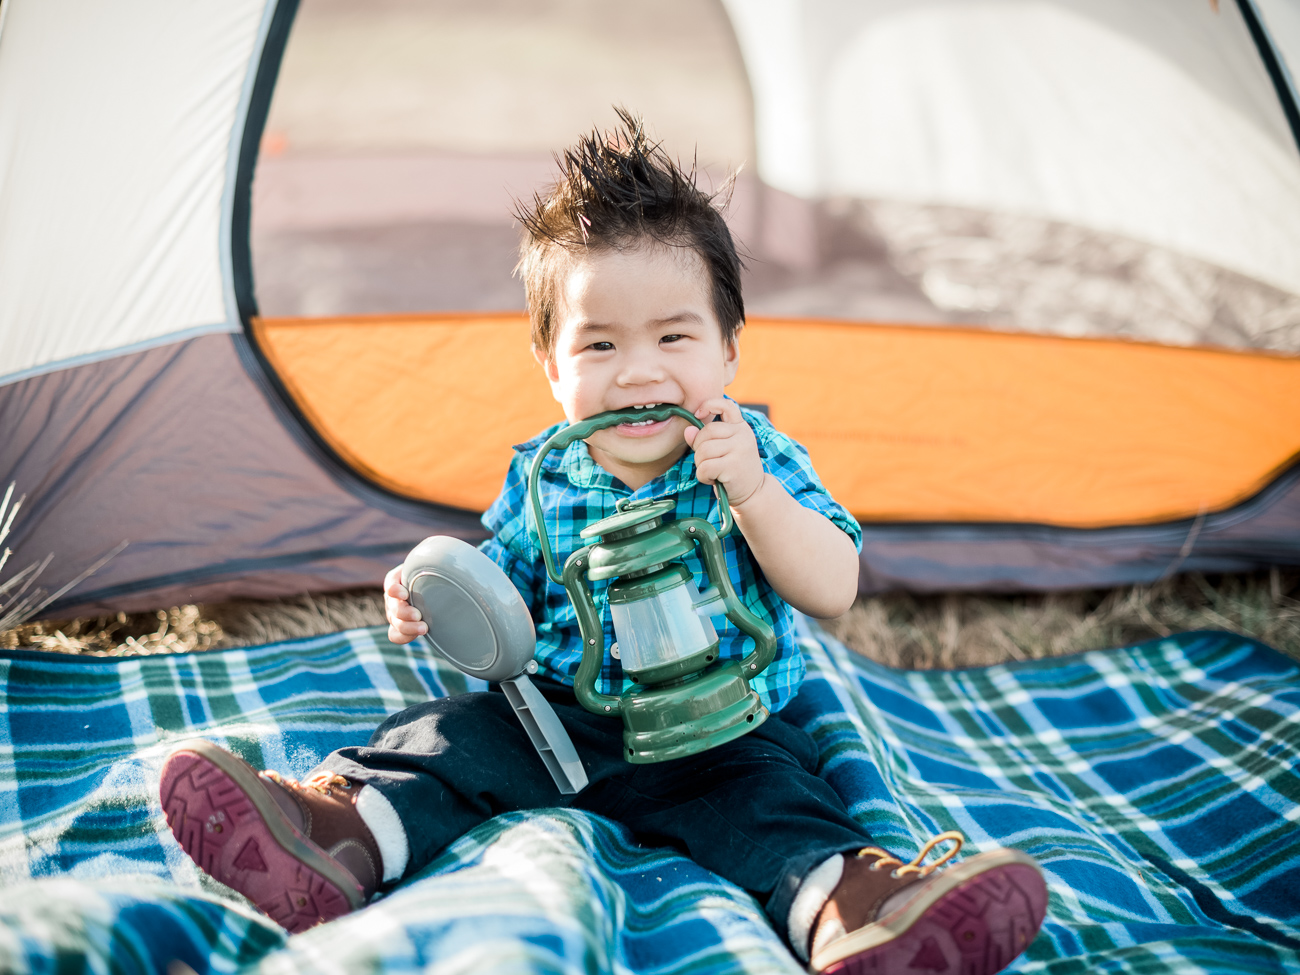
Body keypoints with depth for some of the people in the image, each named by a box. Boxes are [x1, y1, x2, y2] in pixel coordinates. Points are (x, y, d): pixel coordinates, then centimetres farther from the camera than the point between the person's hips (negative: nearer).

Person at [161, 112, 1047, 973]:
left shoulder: (759, 456, -3)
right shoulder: (540, 478, 3)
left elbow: (833, 592, -12)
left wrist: (750, 491, -26)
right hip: (559, 712, 3)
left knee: (763, 783, -30)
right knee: (460, 728, -19)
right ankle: (346, 828, -40)